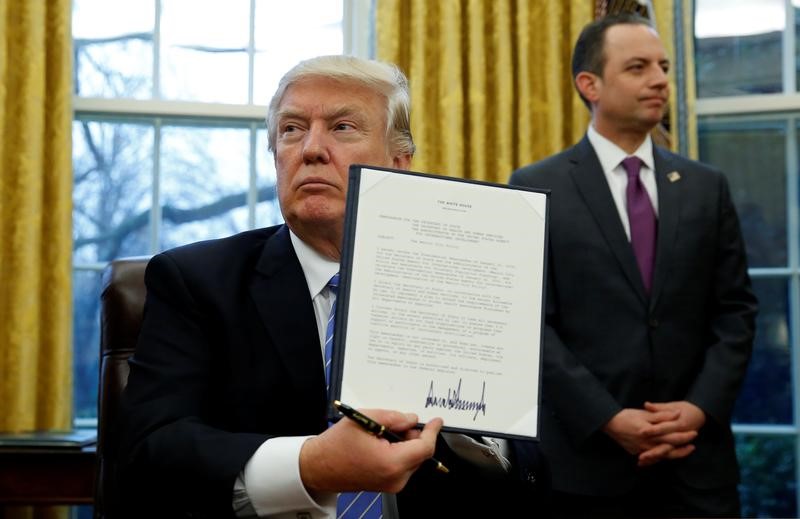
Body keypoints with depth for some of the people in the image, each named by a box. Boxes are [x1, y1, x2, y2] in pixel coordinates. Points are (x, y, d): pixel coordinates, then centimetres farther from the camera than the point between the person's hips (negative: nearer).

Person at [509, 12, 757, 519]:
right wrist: (608, 419, -14)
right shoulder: (537, 188, -1)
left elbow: (736, 310, 6)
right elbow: (529, 322, -7)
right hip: (588, 457, -2)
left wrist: (701, 407, -8)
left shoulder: (706, 186, 9)